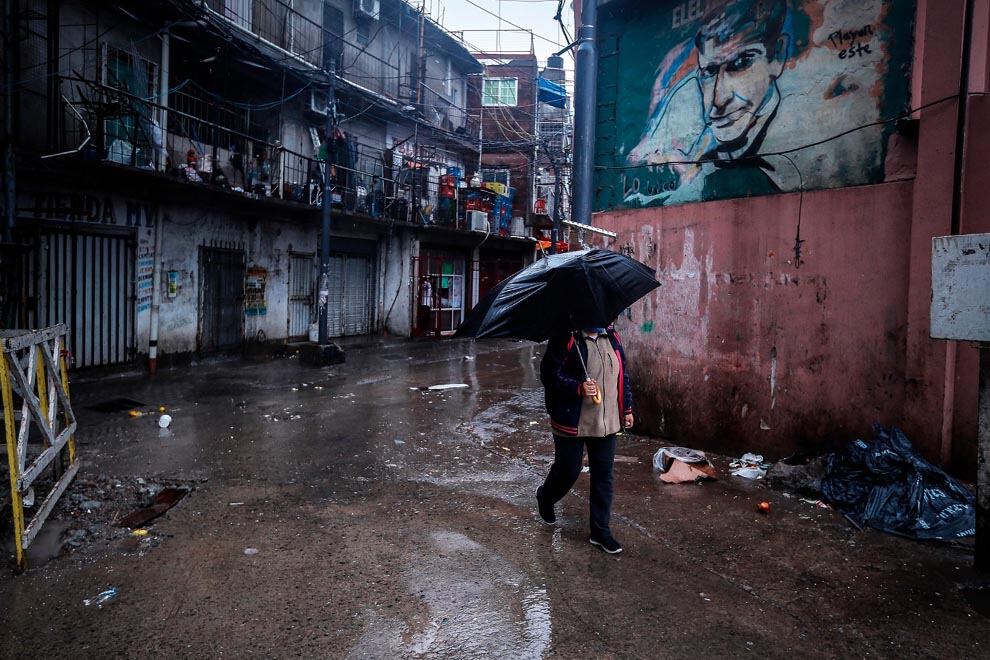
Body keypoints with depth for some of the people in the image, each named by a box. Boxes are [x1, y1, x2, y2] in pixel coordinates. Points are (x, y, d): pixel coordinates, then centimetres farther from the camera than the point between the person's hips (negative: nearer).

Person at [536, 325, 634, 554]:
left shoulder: (612, 338, 7)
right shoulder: (565, 340, -14)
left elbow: (622, 374, 16)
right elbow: (550, 375, -15)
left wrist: (626, 408, 17)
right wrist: (579, 388, -28)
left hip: (607, 422, 6)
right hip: (572, 421, -5)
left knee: (604, 476, 8)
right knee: (568, 470, 9)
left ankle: (601, 531, 21)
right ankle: (545, 497, 42)